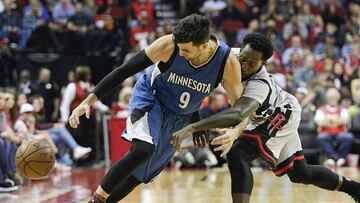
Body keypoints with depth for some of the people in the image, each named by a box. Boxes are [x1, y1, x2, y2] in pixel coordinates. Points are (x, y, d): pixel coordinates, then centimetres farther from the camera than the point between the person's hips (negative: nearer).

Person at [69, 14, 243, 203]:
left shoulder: (227, 62, -25)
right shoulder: (168, 45, -29)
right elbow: (125, 70, -22)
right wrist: (89, 100, -27)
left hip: (180, 116, 4)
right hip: (149, 99, -3)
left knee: (144, 171, 5)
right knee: (143, 149, -31)